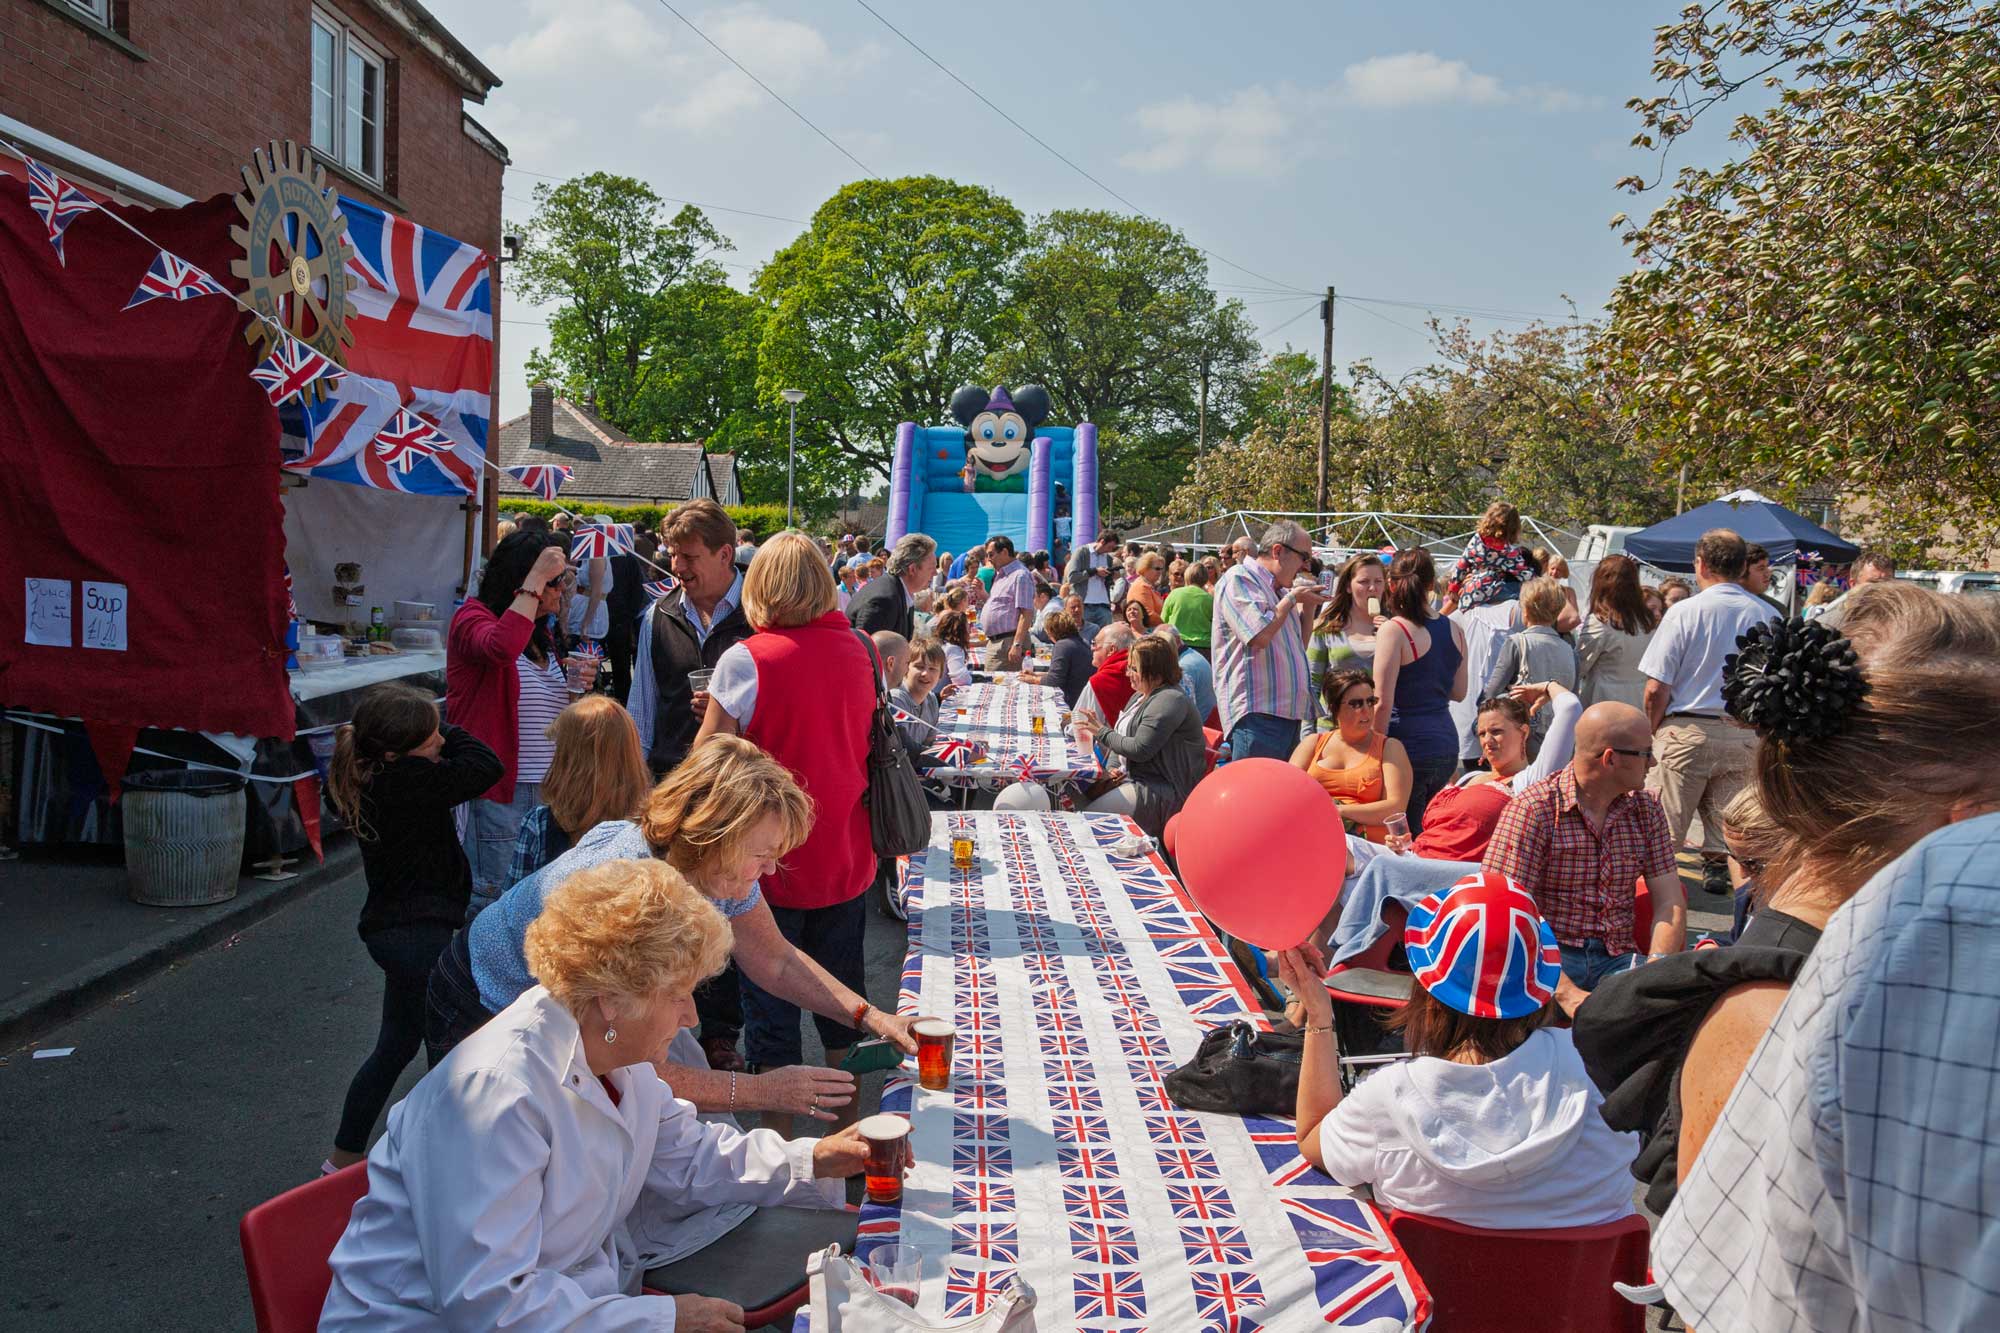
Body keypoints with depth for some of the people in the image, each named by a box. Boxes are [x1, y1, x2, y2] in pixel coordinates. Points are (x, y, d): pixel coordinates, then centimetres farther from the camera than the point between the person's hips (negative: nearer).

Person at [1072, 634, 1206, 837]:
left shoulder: (1170, 700, -17)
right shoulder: (1139, 696, 16)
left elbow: (1140, 749, -22)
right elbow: (1122, 737, 22)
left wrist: (1102, 732, -10)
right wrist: (1112, 767, 2)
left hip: (1164, 791, -10)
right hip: (1135, 777, 10)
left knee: (1090, 817, -22)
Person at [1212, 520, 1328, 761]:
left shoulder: (1279, 591, 21)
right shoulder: (1239, 579, -6)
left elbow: (1298, 648, 28)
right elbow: (1259, 637, -21)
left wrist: (1308, 608, 14)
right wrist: (1292, 599, -7)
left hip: (1288, 713, 9)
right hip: (1255, 713, -9)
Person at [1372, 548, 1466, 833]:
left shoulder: (1395, 630, -12)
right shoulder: (1453, 630, 6)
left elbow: (1383, 702, -15)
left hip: (1409, 745, -6)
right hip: (1447, 744, 7)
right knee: (1428, 830, 16)